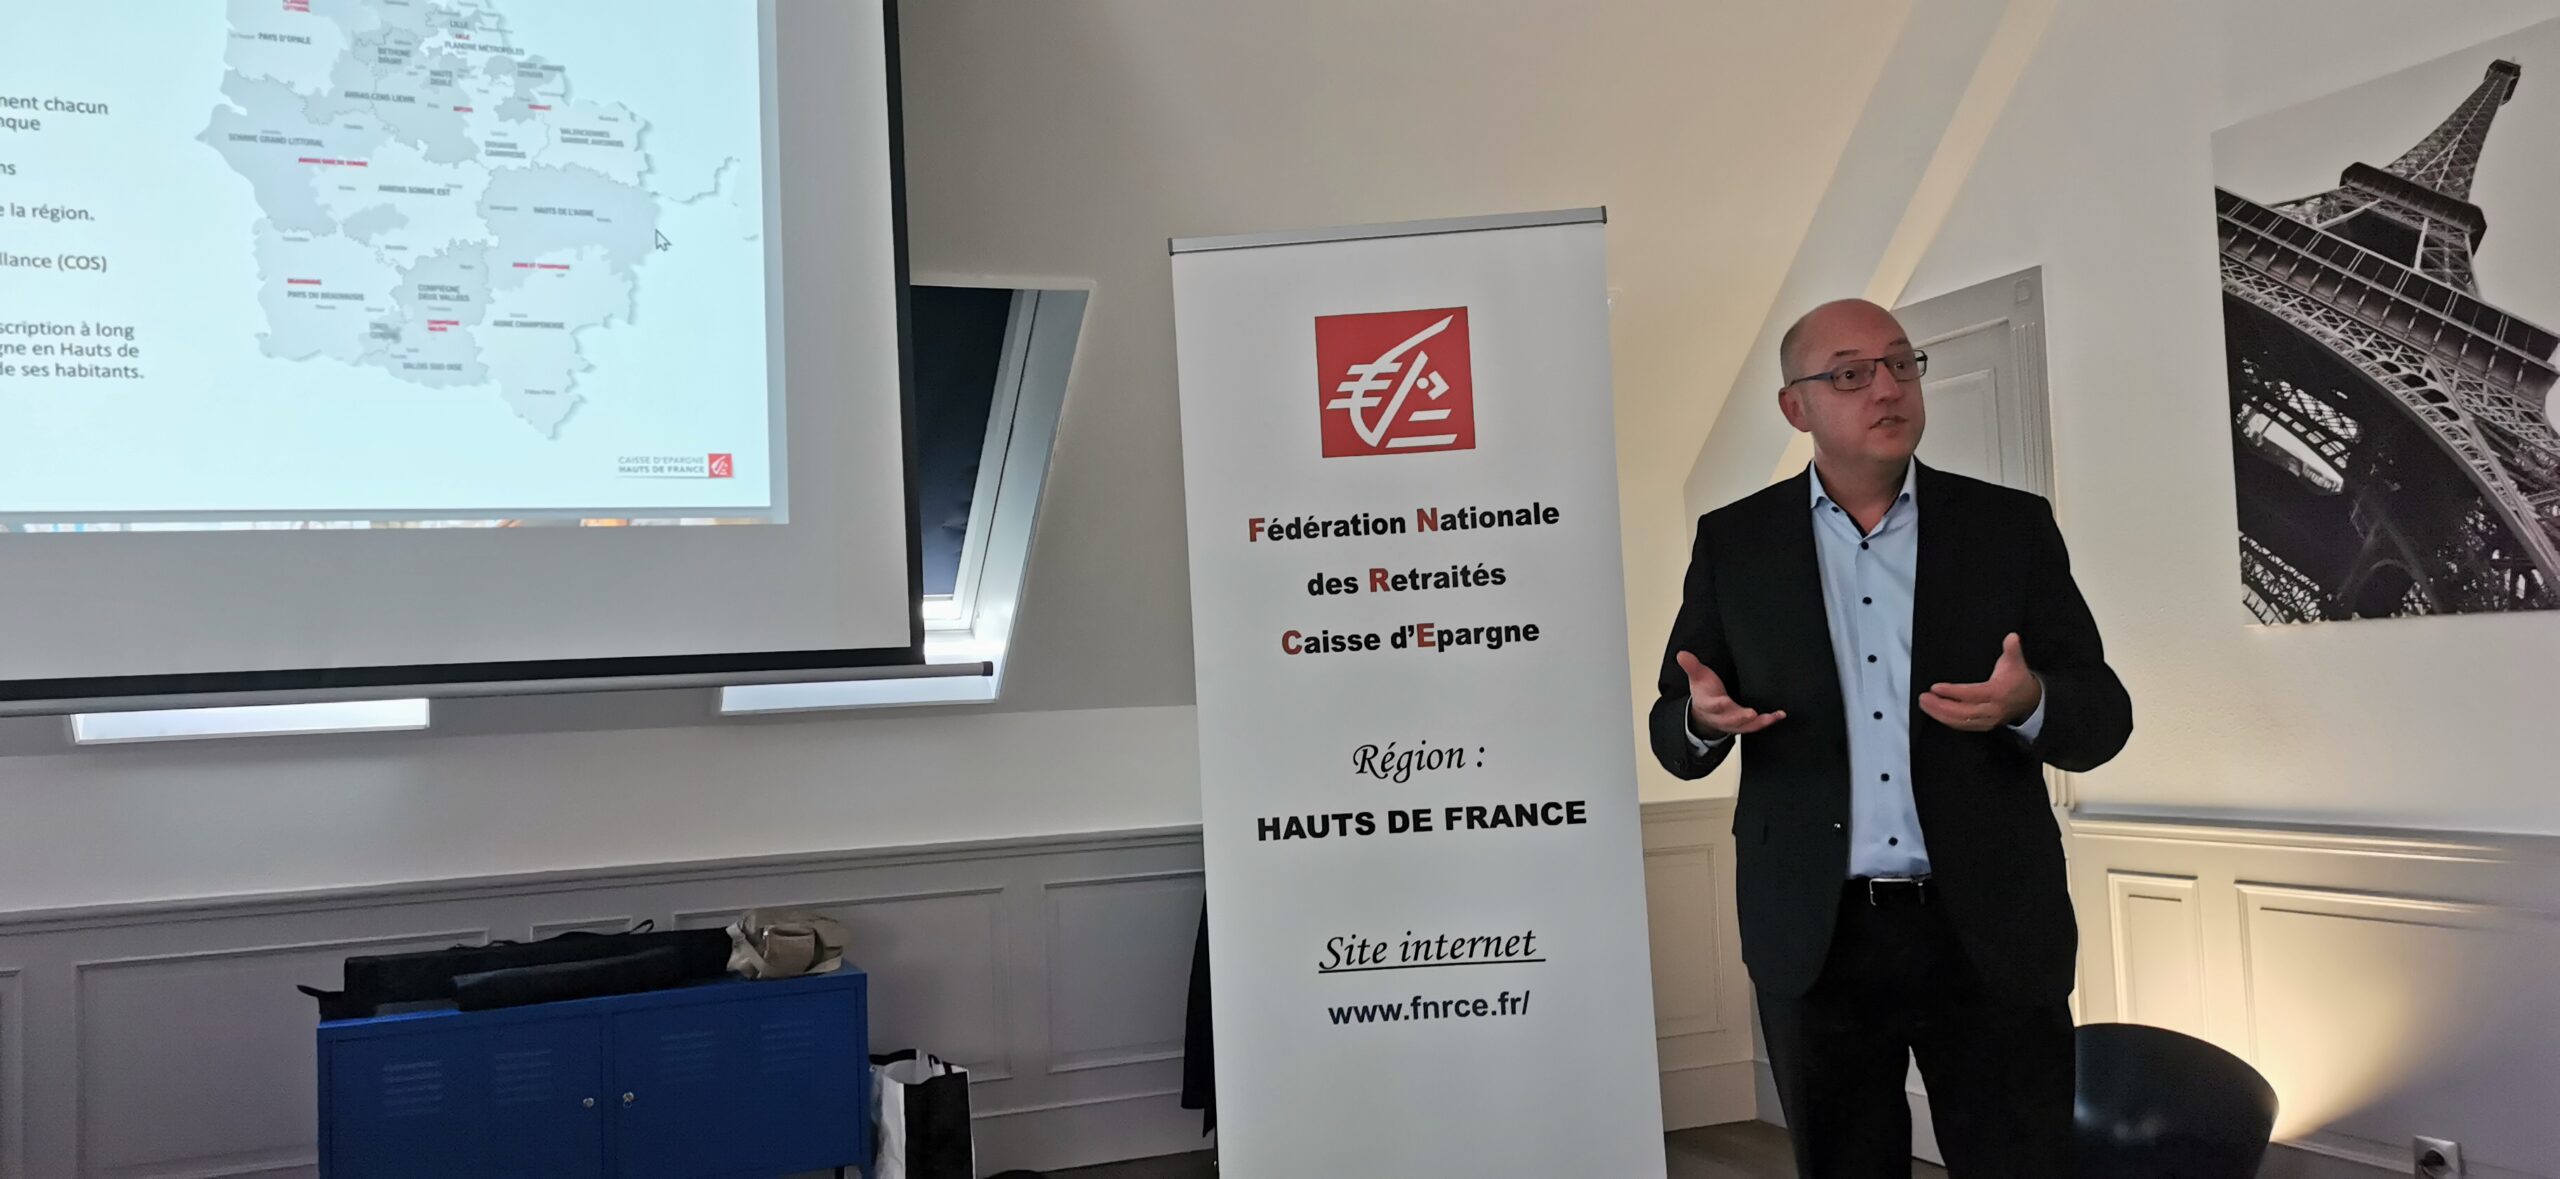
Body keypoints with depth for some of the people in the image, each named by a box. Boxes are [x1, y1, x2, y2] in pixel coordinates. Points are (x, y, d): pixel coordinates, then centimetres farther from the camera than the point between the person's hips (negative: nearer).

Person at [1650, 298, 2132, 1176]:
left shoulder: (2011, 527, 2)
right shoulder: (1733, 542, 3)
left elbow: (2104, 717, 1)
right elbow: (1674, 735, 5)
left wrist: (2030, 704, -22)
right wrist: (1704, 719, -19)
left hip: (1991, 932, 0)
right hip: (1814, 938, 1)